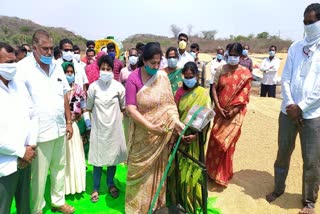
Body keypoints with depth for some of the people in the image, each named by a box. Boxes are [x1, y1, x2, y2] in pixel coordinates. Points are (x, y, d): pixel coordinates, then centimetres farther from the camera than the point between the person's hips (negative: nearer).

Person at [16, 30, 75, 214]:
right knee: (39, 175, 8)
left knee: (60, 167, 18)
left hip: (59, 128, 6)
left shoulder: (57, 67, 7)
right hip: (39, 132, -5)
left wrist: (69, 121, 11)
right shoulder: (23, 67, -11)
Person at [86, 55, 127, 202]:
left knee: (113, 156, 13)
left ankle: (110, 183, 34)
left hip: (114, 127, 1)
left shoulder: (118, 87, -6)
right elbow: (89, 107, 3)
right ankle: (96, 188, 24)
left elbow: (123, 107, 6)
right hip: (99, 127, -1)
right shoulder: (94, 86, -8)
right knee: (98, 157, 7)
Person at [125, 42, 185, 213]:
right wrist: (150, 126, -26)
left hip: (162, 132, 3)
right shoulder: (133, 79, -16)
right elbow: (130, 109, -20)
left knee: (158, 168, 18)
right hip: (142, 133, -3)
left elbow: (169, 102, -3)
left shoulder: (163, 76, -5)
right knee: (141, 169, 12)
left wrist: (176, 121, -18)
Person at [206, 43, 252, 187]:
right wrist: (218, 106, -11)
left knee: (227, 142, 2)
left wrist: (234, 110, -16)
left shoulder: (245, 73, -4)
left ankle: (222, 174, 19)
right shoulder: (221, 69, 2)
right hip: (220, 110, 3)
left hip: (235, 112, -2)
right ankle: (213, 170, 28)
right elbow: (214, 88, -1)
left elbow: (244, 95, -7)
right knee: (215, 140, 8)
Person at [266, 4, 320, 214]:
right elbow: (285, 78, 4)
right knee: (283, 152, 13)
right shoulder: (295, 47, 8)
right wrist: (290, 104, -8)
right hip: (288, 110, 3)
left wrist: (301, 107, -13)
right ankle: (278, 188, 33)